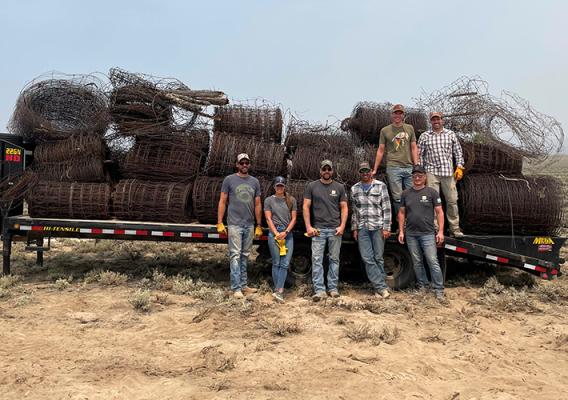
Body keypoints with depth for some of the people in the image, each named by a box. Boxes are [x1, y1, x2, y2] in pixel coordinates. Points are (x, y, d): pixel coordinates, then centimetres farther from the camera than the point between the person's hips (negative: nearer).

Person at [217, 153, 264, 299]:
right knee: (235, 255, -5)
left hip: (249, 225, 4)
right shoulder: (229, 180, 0)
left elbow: (257, 205, 12)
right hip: (234, 224, -4)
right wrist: (219, 223, -6)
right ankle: (236, 288, -3)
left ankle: (243, 285, 18)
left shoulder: (255, 182, 10)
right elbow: (222, 202, 0)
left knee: (245, 256, 10)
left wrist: (259, 225, 10)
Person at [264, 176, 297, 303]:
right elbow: (268, 219, 1)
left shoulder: (291, 200, 10)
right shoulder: (269, 200, 7)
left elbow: (293, 219, 6)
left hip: (288, 234, 1)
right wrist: (276, 234, -10)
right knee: (276, 263, 1)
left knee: (285, 264, -8)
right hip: (274, 233, -1)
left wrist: (285, 232, -7)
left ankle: (278, 291, -11)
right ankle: (278, 290, 8)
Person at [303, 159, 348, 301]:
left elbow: (344, 208, 8)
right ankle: (319, 290, 0)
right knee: (317, 260, -4)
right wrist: (308, 226, -6)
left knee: (334, 259, 6)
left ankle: (333, 288, 15)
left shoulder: (339, 187, 8)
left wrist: (342, 226, -4)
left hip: (335, 229, 1)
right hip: (318, 229, -1)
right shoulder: (312, 186, 4)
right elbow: (306, 207, 2)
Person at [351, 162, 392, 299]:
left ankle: (378, 287, 11)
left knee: (378, 258, 2)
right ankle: (382, 287, -1)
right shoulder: (354, 189, 12)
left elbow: (386, 208, -1)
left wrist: (386, 227, -7)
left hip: (377, 226, -2)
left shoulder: (380, 186, 2)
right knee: (367, 259, -5)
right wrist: (354, 228, 10)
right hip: (362, 228, 3)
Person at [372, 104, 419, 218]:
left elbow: (414, 148, 10)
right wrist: (375, 170, 5)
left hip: (409, 167, 2)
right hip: (393, 168, -2)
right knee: (397, 198, -2)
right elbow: (380, 150, 8)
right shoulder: (385, 130, 7)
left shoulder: (409, 128, 12)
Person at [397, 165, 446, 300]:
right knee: (417, 262, 11)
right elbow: (402, 213, 12)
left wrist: (440, 231, -7)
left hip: (427, 233, -3)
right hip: (411, 234, 4)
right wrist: (401, 231, 6)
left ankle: (439, 290, 1)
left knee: (433, 262, -6)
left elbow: (439, 212, 0)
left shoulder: (431, 192, 0)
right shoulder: (406, 193, 9)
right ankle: (422, 287, 23)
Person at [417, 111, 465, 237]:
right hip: (431, 172, -1)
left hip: (448, 172, 1)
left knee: (452, 200, 3)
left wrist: (459, 167, 3)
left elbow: (458, 152, 13)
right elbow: (419, 155, 8)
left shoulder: (451, 135, 10)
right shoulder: (424, 136, 6)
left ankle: (454, 228, 14)